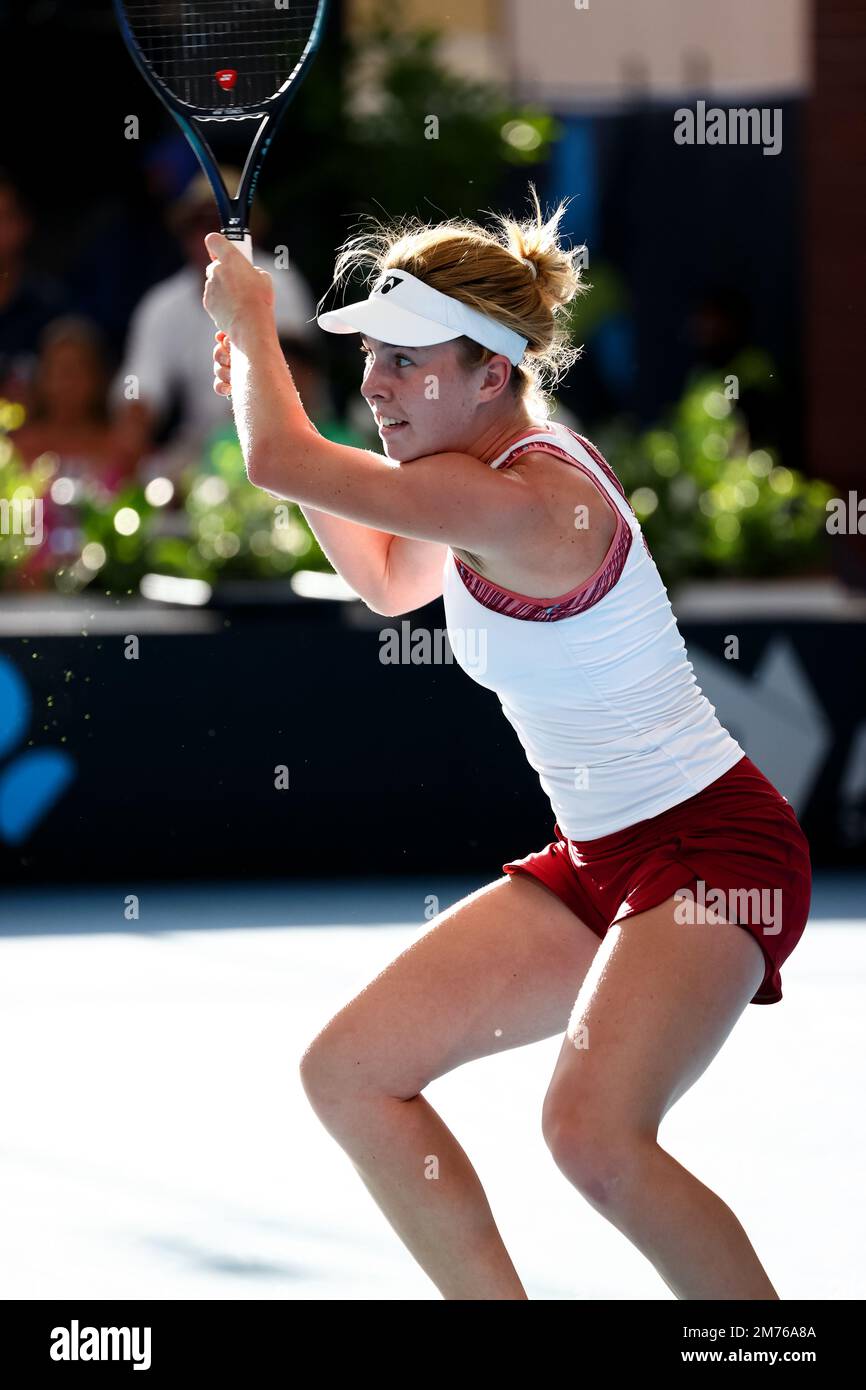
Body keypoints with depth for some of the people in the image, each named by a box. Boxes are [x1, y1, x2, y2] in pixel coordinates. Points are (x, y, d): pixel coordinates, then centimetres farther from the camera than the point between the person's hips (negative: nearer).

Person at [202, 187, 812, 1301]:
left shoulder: (524, 500, -23)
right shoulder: (499, 479, 8)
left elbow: (280, 462, -19)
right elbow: (389, 581, 29)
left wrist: (248, 319, 0)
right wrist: (266, 396, 20)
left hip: (712, 842, -10)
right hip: (600, 862, 10)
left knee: (592, 1132, -31)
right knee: (346, 1076, 1)